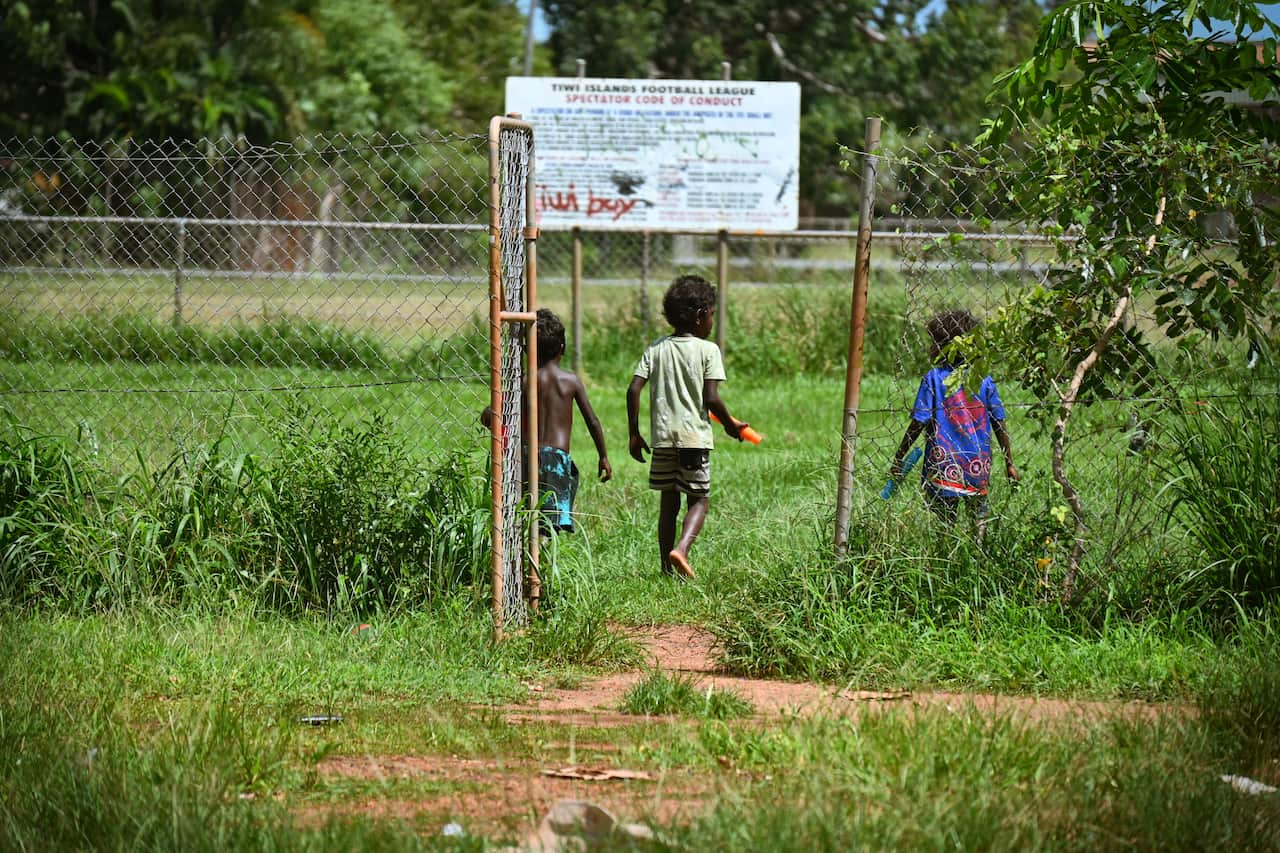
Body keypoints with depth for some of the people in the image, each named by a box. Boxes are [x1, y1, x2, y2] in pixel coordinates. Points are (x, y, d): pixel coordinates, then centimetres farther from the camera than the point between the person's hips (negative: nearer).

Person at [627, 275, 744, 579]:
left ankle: (668, 567, 13)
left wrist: (634, 434, 8)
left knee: (669, 501, 13)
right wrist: (730, 425, 6)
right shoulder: (707, 350, -6)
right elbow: (711, 398, -12)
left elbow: (633, 390, 0)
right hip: (694, 434, -4)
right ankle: (681, 548, -20)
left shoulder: (656, 348, 6)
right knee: (699, 500, 5)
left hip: (662, 436, 4)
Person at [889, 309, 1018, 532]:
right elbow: (999, 426, 4)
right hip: (978, 463, 2)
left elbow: (918, 423, -9)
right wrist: (1009, 463, 12)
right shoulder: (984, 380, 0)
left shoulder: (933, 379, -8)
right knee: (979, 514, 16)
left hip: (944, 466, -2)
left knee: (945, 521, 6)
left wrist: (898, 459, -2)